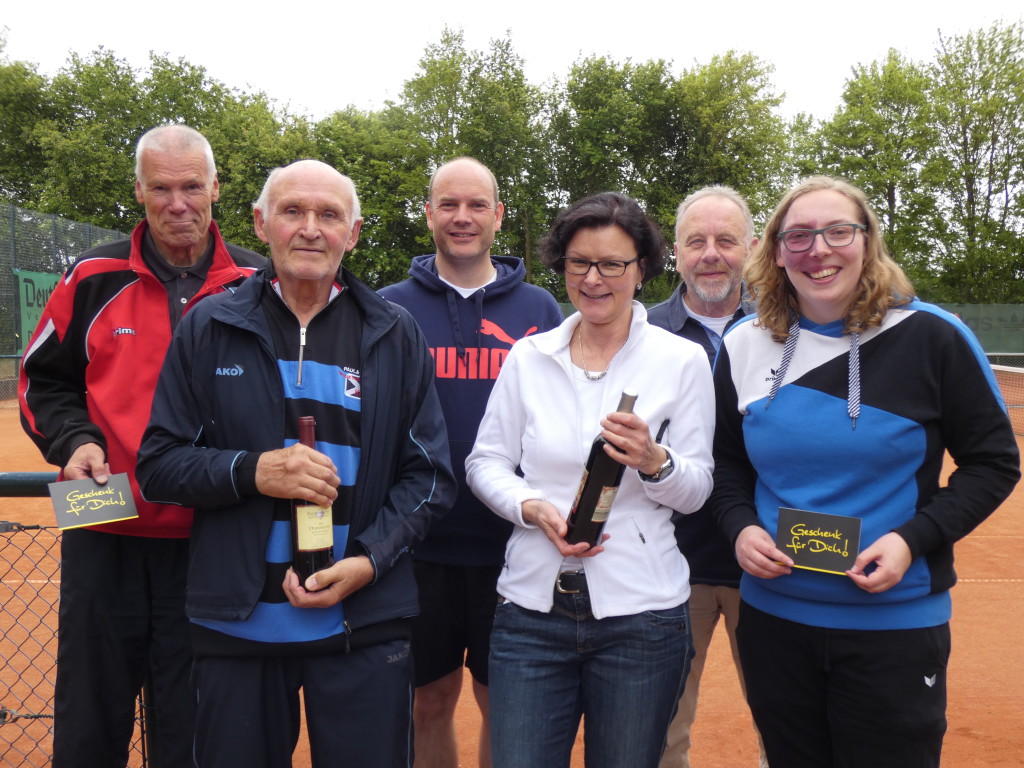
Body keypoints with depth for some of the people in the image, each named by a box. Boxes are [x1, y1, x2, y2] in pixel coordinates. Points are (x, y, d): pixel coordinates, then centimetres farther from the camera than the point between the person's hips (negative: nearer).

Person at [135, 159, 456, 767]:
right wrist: (251, 471, -16)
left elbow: (430, 475, 2)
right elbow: (158, 465, 3)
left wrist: (367, 563, -12)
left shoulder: (395, 336, 3)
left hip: (365, 627, 0)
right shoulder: (208, 330, 3)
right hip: (236, 623, 1)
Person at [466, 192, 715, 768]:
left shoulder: (683, 360, -1)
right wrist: (535, 508, -13)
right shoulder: (528, 357, 4)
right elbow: (485, 462, 5)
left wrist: (654, 460, -22)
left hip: (640, 615, -1)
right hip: (532, 607, 1)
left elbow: (696, 491, 0)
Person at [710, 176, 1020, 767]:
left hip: (895, 626, -3)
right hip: (773, 618, 3)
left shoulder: (931, 336, -8)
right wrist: (740, 527, -7)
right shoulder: (745, 347, 2)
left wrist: (913, 539, -16)